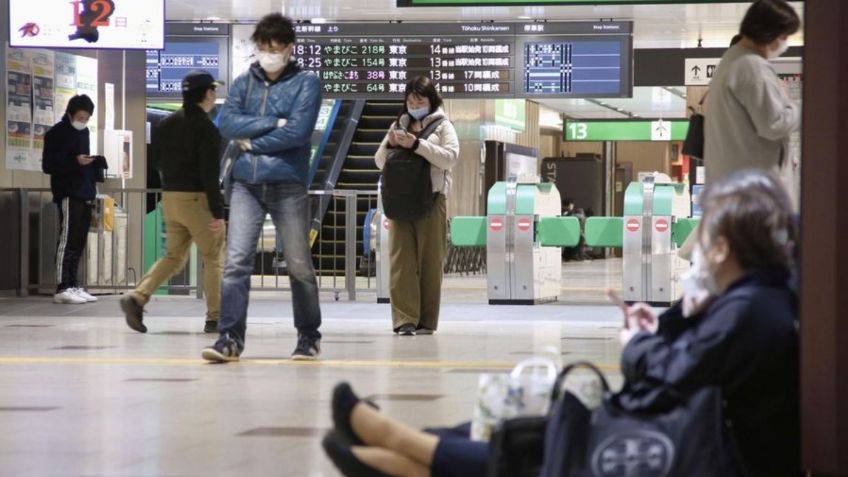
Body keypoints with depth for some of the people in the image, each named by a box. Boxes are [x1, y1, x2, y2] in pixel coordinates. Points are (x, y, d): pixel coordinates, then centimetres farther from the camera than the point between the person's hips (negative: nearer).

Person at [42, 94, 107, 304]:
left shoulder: (84, 132, 17)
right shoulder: (56, 133, -6)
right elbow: (48, 165, -11)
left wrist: (95, 162, 5)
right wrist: (75, 161, -22)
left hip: (85, 194, 8)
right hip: (68, 194, -8)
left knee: (79, 242, 8)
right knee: (67, 239, -11)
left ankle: (72, 285, 12)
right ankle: (62, 288, -13)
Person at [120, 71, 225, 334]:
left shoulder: (166, 124, 9)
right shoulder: (206, 128, -14)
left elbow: (157, 161, 15)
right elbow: (210, 173, -19)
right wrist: (217, 211, -18)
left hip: (170, 197, 7)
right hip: (197, 199, -7)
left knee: (174, 256, 14)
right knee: (213, 259, 5)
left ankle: (137, 297, -6)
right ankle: (214, 318, 6)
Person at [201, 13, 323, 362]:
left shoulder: (306, 82, 1)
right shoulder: (244, 82, 12)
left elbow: (298, 132, -12)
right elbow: (227, 123, -2)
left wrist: (252, 141, -5)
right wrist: (272, 123, -10)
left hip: (288, 185, -3)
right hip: (245, 183, 3)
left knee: (299, 265, 5)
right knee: (236, 261, -8)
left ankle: (309, 336, 19)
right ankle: (231, 337, -9)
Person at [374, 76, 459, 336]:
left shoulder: (442, 126, 5)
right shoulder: (398, 125, 16)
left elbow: (450, 158, -10)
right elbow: (380, 162, 17)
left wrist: (416, 144, -17)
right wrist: (390, 145, -4)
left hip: (431, 200, -3)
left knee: (429, 261, -1)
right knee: (401, 260, -5)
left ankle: (426, 321, 4)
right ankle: (404, 319, -8)